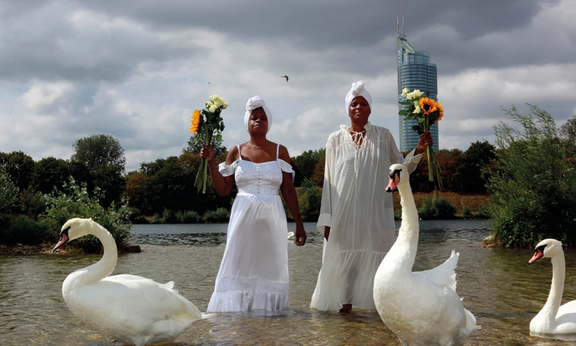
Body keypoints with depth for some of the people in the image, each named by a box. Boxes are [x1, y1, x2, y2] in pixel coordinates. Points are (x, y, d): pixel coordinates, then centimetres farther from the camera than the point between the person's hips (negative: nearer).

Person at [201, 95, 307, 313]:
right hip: (243, 219, 0)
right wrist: (211, 162, -4)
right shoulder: (236, 152, 9)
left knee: (269, 268, 0)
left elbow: (289, 190, 7)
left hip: (272, 220, 0)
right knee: (239, 268, -4)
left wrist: (299, 223, 3)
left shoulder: (280, 152, 8)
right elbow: (223, 189, 6)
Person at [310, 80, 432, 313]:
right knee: (344, 258, 1)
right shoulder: (336, 139, 5)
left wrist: (418, 150, -6)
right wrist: (327, 219, 0)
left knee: (375, 257, 0)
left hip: (375, 213, 0)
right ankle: (345, 302, 13)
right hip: (344, 213, 0)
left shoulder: (383, 136, 7)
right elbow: (329, 181, 4)